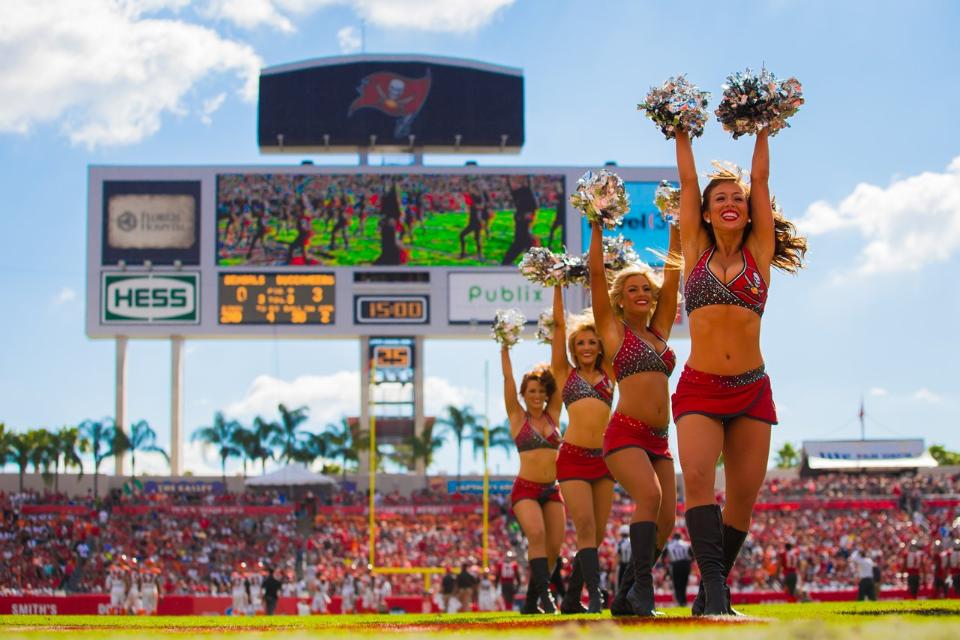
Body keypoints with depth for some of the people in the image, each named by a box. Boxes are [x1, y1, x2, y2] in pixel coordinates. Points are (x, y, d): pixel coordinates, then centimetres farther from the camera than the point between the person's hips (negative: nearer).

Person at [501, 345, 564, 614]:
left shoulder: (552, 415, 11)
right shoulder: (518, 417, 3)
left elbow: (558, 375, 8)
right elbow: (508, 377, -1)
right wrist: (504, 348, -3)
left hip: (552, 490, 4)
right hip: (525, 489, -4)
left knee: (553, 547, -3)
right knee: (537, 534, -26)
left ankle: (531, 602, 9)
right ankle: (544, 594, -32)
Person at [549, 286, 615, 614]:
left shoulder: (608, 374, 15)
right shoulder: (565, 373, 10)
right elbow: (558, 324, 8)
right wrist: (558, 286, 7)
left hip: (603, 460, 3)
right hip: (573, 458, -3)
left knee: (596, 534, 4)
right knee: (585, 528, -14)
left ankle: (571, 599, 14)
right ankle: (595, 597, -20)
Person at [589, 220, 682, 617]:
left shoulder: (659, 331, 18)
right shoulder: (613, 330, 6)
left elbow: (672, 275, 19)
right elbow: (596, 273, 2)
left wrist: (677, 230, 19)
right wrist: (598, 228, 2)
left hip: (658, 440, 6)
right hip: (625, 432, -6)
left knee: (665, 521, -2)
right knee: (649, 495, -29)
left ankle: (625, 596, 11)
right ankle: (642, 588, -30)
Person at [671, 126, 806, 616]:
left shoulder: (758, 254, 9)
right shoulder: (696, 253, 9)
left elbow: (760, 180, 10)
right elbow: (687, 181, 12)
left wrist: (762, 131, 15)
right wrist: (681, 132, 18)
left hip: (752, 391, 2)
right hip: (699, 389, -1)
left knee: (742, 498, 1)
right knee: (697, 477, -23)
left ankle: (712, 590, 12)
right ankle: (714, 582, -30)